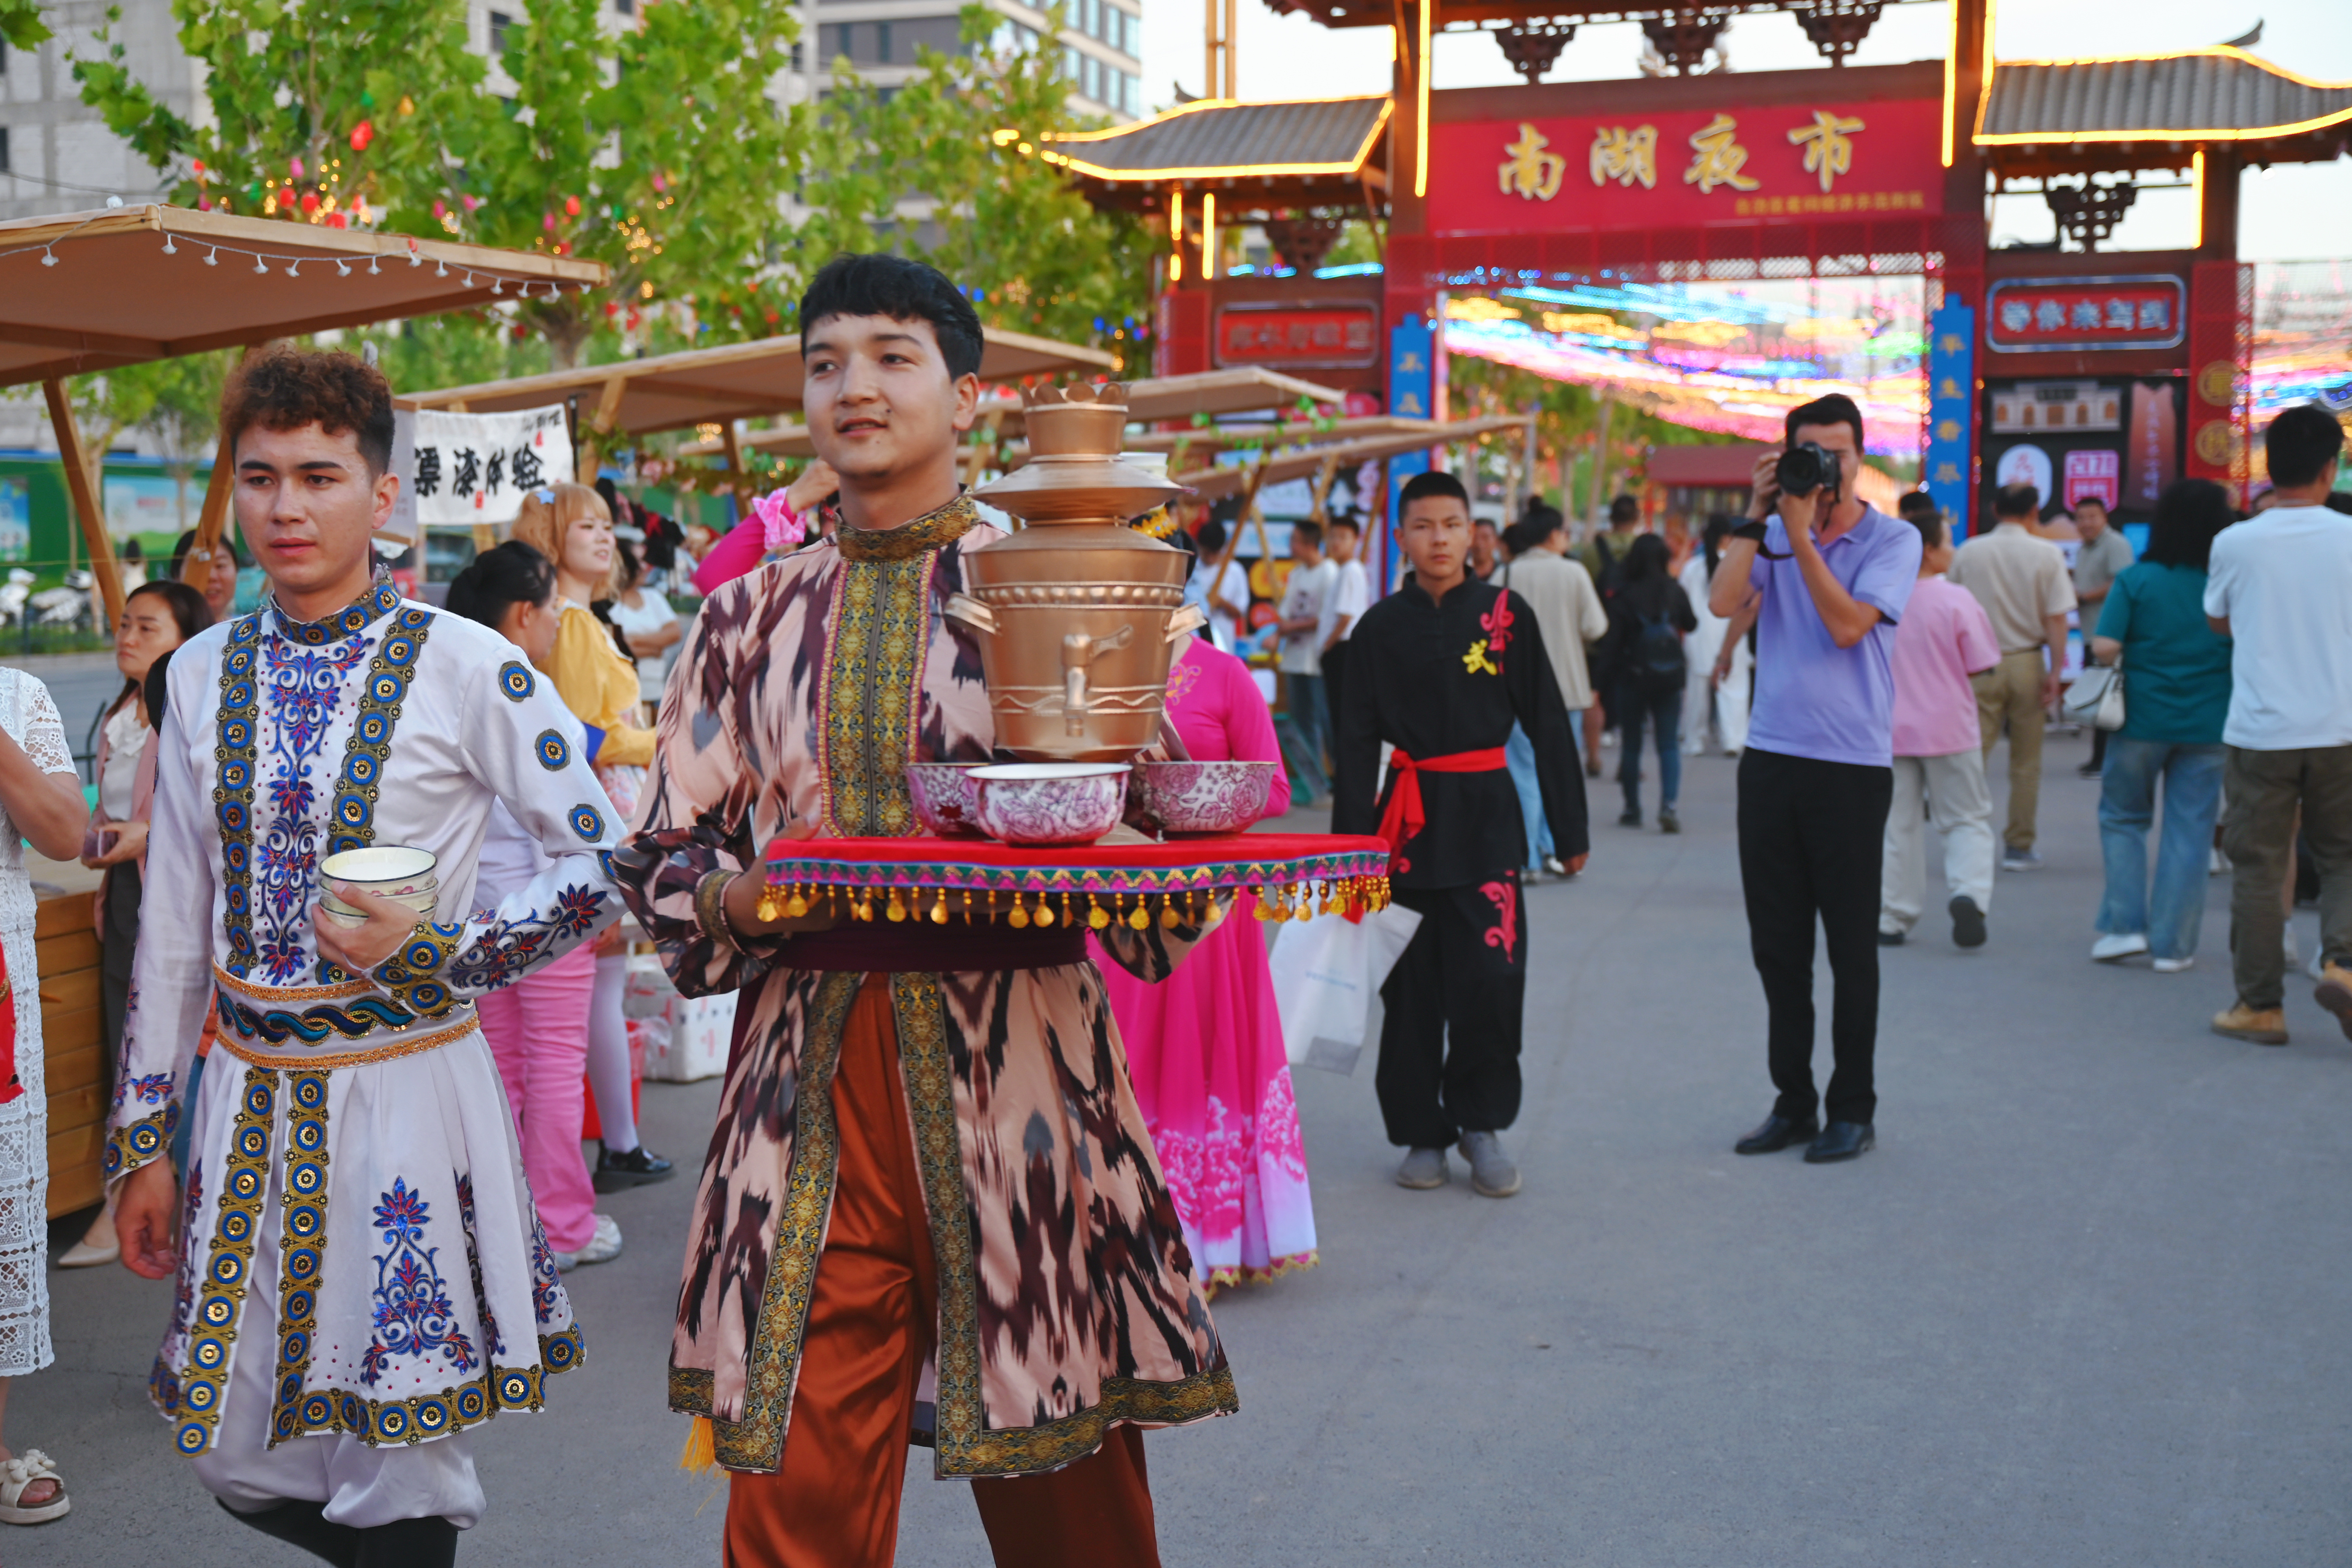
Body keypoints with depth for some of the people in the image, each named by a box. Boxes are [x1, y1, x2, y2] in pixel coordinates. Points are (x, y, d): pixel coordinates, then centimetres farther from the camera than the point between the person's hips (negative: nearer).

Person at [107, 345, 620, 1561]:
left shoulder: (463, 668, -9)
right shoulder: (204, 675, 5)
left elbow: (604, 863, -7)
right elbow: (173, 923, 10)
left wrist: (428, 950, -18)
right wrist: (144, 1140, 11)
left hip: (409, 1090, -5)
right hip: (248, 1098, 5)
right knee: (244, 1464, 14)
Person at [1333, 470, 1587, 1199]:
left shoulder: (1506, 614, 2)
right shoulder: (1381, 626, 5)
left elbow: (1547, 723, 6)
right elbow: (1358, 740, 7)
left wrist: (1569, 829, 5)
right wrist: (1349, 840, 1)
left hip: (1487, 815, -1)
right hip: (1409, 814, 1)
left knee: (1491, 977, -8)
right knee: (1413, 986, 4)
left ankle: (1482, 1123, 12)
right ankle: (1422, 1133, 18)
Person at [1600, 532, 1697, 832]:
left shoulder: (1624, 595, -10)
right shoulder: (1674, 591, -3)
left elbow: (1614, 640, -10)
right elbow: (1691, 625, 12)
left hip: (1633, 676, -2)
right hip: (1670, 677, 2)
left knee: (1631, 745, 10)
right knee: (1669, 745, 4)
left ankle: (1632, 810, 14)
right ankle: (1668, 805, -12)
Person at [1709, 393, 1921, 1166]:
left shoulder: (1892, 539, -1)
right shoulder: (1772, 534, 9)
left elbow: (1848, 624, -15)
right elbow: (1724, 602, -8)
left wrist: (1802, 532, -15)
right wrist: (1759, 513, -8)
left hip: (1852, 765, -4)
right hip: (1770, 758, 4)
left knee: (1850, 947, 2)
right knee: (1776, 944, 9)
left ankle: (1852, 1108, 13)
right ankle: (1793, 1101, 20)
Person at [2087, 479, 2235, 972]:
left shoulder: (2136, 580, -8)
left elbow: (2104, 647, -15)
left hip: (2143, 721, -1)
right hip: (2209, 725, 1)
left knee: (2123, 819, 16)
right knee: (2190, 831, 6)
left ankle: (2125, 924, 7)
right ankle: (2172, 945, 8)